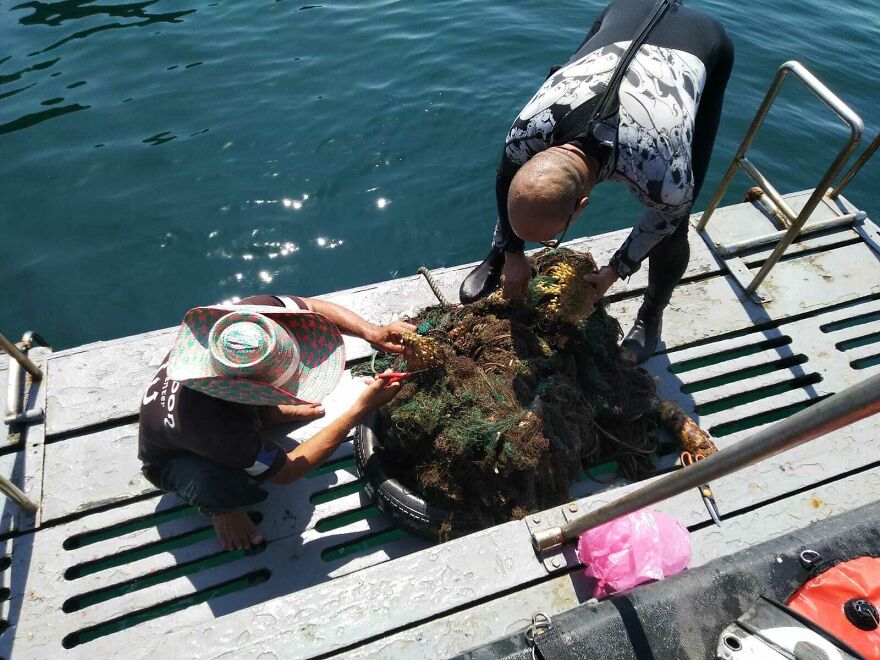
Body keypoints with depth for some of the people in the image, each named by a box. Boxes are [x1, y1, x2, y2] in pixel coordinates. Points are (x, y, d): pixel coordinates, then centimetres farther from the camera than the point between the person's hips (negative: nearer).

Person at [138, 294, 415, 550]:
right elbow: (287, 471, -31)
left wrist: (373, 332, -35)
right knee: (219, 489, -37)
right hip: (174, 457, -4)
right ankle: (218, 505, 1)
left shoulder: (250, 316, -38)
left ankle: (268, 413, 14)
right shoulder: (216, 429, -47)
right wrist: (361, 409, -37)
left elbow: (314, 307, -19)